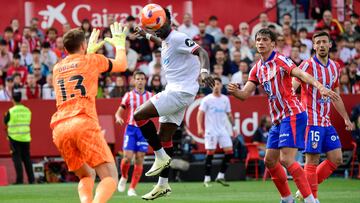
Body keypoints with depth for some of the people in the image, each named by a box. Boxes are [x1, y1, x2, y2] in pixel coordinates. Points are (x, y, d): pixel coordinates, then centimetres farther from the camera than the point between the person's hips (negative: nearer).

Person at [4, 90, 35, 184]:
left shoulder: (11, 111, -10)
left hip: (15, 138, -4)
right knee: (27, 159, 11)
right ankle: (31, 179, 10)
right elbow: (28, 122, 12)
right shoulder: (27, 110, 4)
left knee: (17, 158, -2)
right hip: (26, 137, 4)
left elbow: (5, 122, 1)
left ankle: (20, 180, -8)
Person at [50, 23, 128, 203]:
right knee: (110, 176, -7)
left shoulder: (57, 68, 26)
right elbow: (122, 65, 29)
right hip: (84, 123, -5)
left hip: (59, 128, 6)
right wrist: (120, 44, 46)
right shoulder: (92, 60, 12)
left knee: (86, 176, 21)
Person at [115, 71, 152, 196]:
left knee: (139, 160, -4)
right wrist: (118, 118, -17)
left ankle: (132, 188, 2)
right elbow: (119, 112, 5)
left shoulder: (150, 96, 7)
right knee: (127, 157, -12)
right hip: (131, 129, -1)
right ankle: (124, 177, 19)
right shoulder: (128, 95, 4)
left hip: (144, 129, 1)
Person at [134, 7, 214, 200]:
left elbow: (202, 52, -26)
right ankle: (163, 185, 14)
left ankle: (161, 157, -5)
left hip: (181, 91, -10)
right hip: (175, 91, 10)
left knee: (139, 114, -15)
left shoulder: (178, 38, -14)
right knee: (164, 137, 10)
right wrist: (146, 35, 54)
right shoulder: (167, 41, 15)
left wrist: (204, 71, -43)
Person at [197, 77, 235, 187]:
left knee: (229, 151, -4)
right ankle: (207, 179, 0)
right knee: (210, 153, -8)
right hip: (211, 130, -5)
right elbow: (200, 114, -5)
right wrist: (200, 128, -17)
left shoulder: (225, 99, 11)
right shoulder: (207, 99, -3)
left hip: (223, 130, 5)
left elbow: (229, 114, 20)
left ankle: (220, 176, 5)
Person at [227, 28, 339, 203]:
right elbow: (245, 94, 10)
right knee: (270, 161, 12)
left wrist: (320, 87, -41)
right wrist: (234, 91, -14)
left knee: (286, 159, -19)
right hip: (278, 119, 9)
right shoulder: (257, 69, 13)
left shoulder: (280, 61, -10)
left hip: (292, 115, -9)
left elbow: (301, 74, -24)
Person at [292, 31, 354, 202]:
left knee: (336, 159, 5)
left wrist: (346, 118, 26)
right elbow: (291, 88, -19)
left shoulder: (334, 67, 12)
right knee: (312, 160, -8)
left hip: (326, 121, 7)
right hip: (311, 121, -7)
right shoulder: (308, 65, -10)